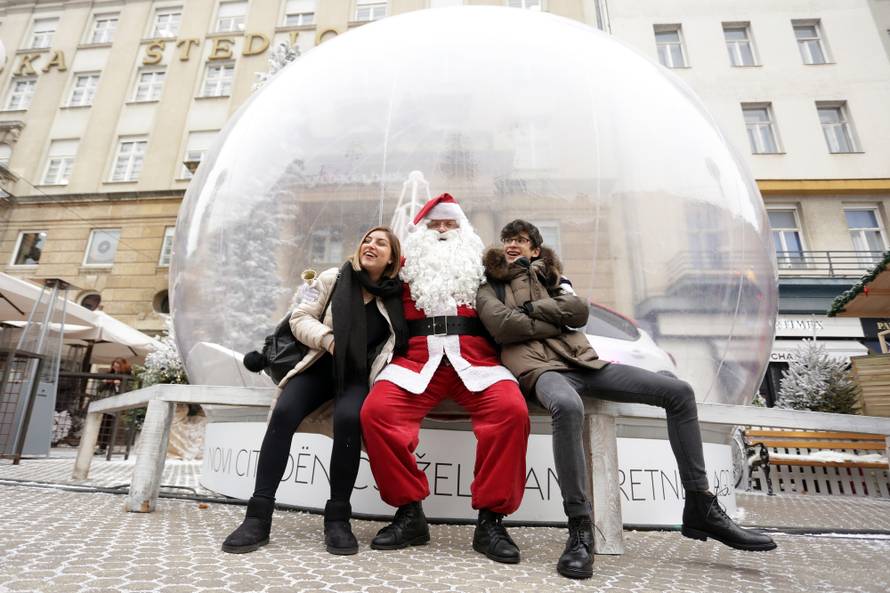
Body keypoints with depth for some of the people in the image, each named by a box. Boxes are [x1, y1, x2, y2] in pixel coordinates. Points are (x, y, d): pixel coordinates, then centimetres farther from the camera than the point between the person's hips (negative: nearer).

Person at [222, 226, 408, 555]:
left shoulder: (397, 295, 5)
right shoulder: (334, 278, 6)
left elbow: (404, 340, 7)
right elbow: (300, 318, 4)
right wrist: (328, 339, -13)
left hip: (360, 375, -1)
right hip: (322, 366, 2)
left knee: (348, 418, -33)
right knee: (283, 413, -25)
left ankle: (337, 517, -20)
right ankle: (259, 516, -18)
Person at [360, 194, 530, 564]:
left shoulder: (481, 266, 22)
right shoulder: (406, 267, 21)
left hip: (475, 360, 0)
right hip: (417, 360, 1)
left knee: (512, 410, -29)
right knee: (375, 411, -26)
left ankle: (490, 519, -13)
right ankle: (410, 513, -8)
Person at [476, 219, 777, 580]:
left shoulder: (550, 276, 25)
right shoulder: (489, 286, 14)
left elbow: (579, 310, 5)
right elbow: (502, 326, -8)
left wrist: (531, 309, -4)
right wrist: (557, 319, -3)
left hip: (583, 361, 6)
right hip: (541, 368, -5)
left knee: (679, 392, -4)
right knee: (567, 407, -43)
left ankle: (701, 509, 4)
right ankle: (579, 529, -29)